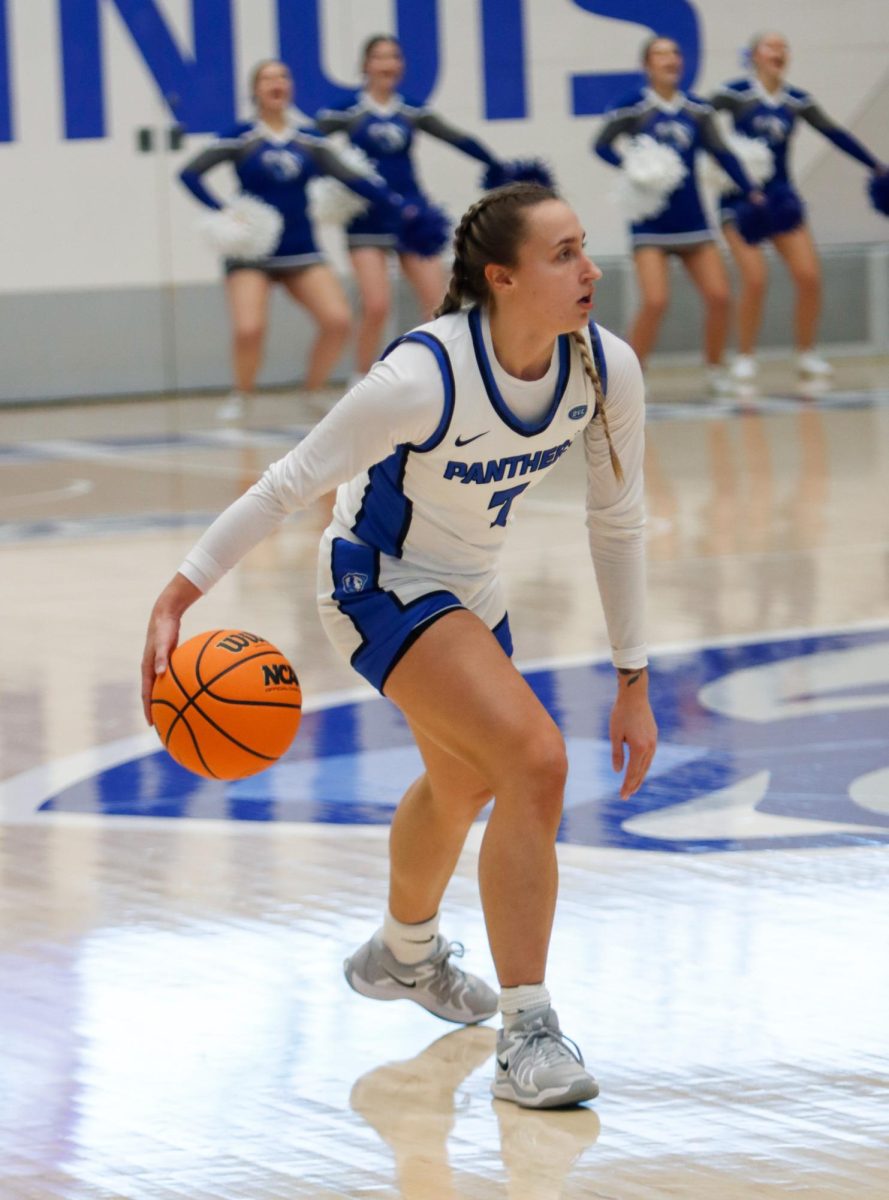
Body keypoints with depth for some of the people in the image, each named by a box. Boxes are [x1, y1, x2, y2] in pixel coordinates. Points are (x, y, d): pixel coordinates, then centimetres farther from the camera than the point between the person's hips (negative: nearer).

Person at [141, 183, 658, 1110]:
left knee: (463, 782, 30)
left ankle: (405, 954, 61)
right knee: (534, 758, -26)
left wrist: (633, 681, -1)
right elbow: (289, 483, -27)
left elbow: (615, 523, -4)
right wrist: (177, 598, -30)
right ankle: (526, 1034, -19)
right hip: (378, 584, -8)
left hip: (467, 587, 8)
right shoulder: (425, 377, -35)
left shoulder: (606, 369, -18)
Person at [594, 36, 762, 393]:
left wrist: (750, 190, -1)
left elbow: (720, 152, 8)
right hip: (651, 225, -4)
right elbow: (602, 145, -3)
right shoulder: (633, 107, -6)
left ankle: (714, 371, 19)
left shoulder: (697, 109, 6)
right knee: (656, 301, -16)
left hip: (692, 221, 4)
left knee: (719, 296, -2)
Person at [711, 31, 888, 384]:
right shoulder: (735, 93, -6)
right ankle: (744, 359, -1)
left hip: (782, 197, 4)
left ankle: (807, 355, 11)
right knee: (755, 279, -17)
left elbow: (834, 133, 12)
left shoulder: (797, 100, 7)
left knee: (809, 276, -7)